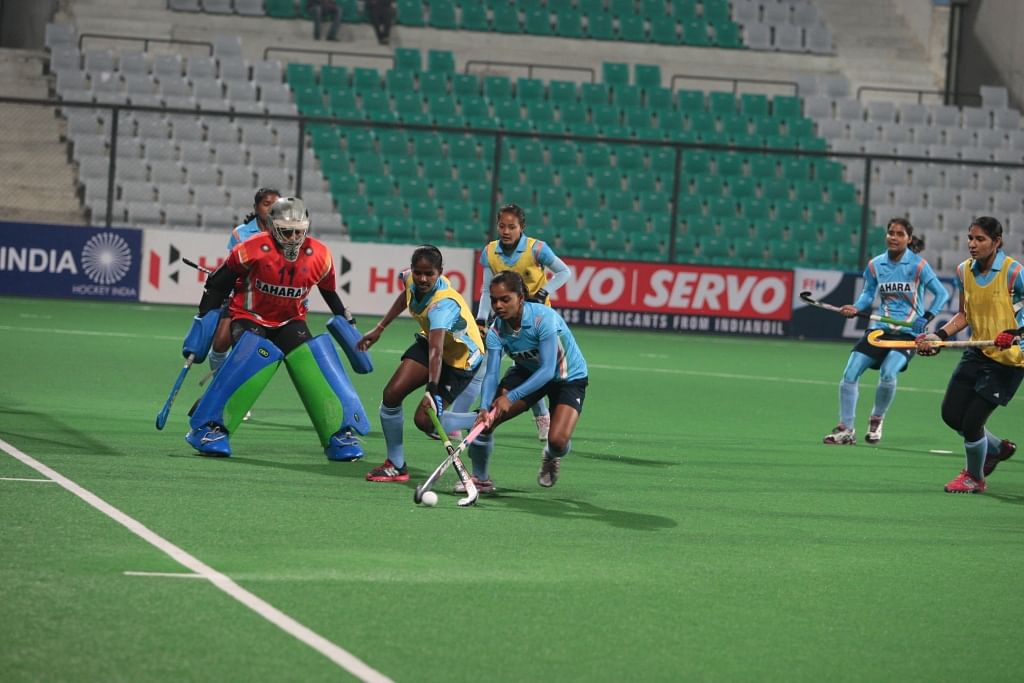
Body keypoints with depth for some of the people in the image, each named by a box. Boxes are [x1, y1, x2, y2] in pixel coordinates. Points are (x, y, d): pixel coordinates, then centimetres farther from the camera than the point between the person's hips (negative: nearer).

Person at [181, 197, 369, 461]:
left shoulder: (319, 256, -10)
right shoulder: (254, 250, -21)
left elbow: (330, 293, 10)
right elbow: (217, 285, -9)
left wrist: (345, 323, 12)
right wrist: (204, 323, -7)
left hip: (290, 322, 4)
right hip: (250, 319, -4)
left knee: (315, 367, -18)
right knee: (257, 359, -31)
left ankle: (339, 434, -6)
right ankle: (206, 427, -22)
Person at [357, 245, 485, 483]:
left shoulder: (443, 304, -37)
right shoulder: (410, 279, -14)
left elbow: (436, 350, -50)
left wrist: (433, 389, -61)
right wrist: (380, 328, 14)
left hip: (461, 358, -7)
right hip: (429, 341, 7)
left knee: (424, 419, -17)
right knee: (392, 394, -10)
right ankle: (396, 465, 5)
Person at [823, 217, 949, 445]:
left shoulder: (918, 265, -8)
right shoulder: (875, 265, 3)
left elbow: (942, 293, -4)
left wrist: (926, 318, -16)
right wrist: (856, 308, -8)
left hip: (908, 331, -4)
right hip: (880, 328, 4)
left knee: (887, 375, -26)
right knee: (850, 373, -7)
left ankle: (877, 419, 3)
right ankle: (846, 430, 4)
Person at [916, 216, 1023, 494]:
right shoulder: (964, 270, 1)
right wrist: (939, 336, -1)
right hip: (978, 353, 7)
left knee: (971, 422, -7)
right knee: (951, 414, 7)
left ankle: (974, 477, 22)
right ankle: (997, 448, 36)